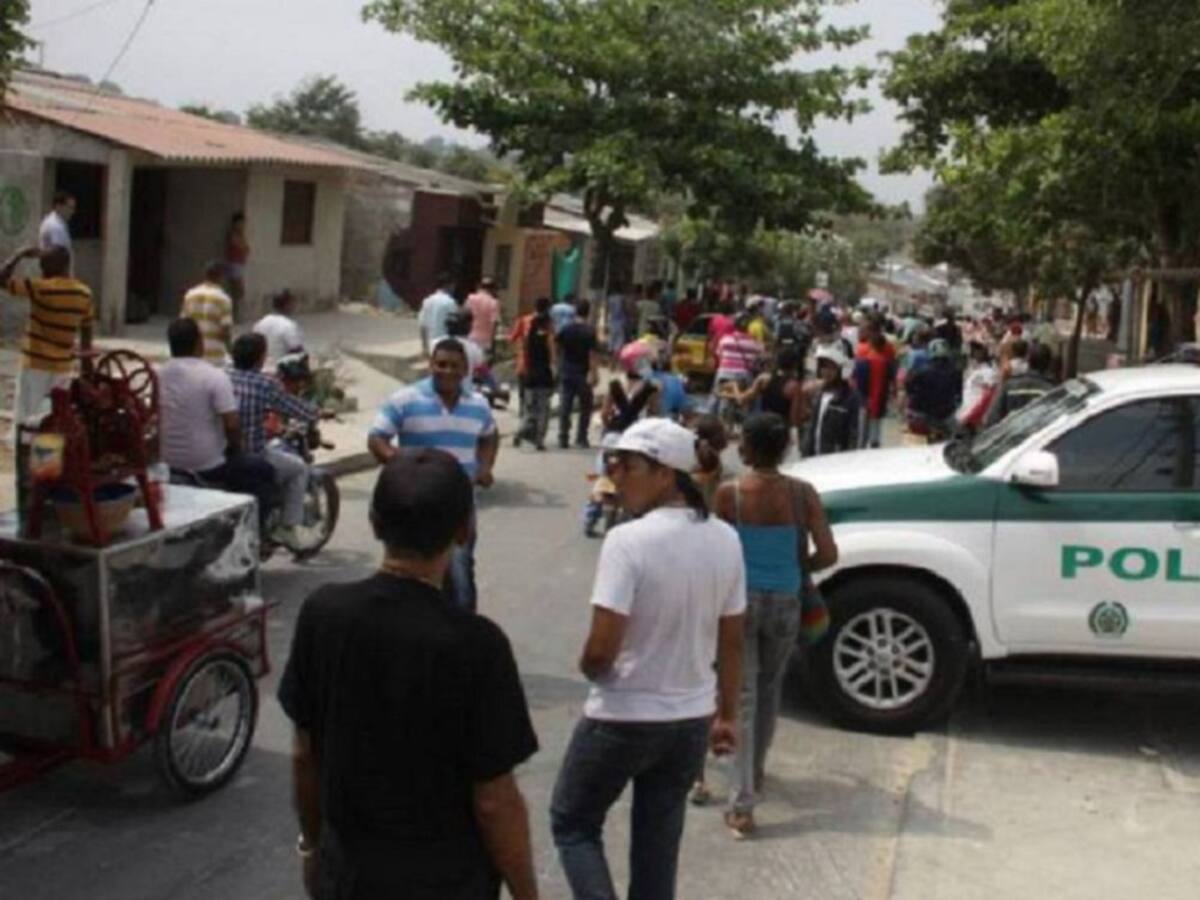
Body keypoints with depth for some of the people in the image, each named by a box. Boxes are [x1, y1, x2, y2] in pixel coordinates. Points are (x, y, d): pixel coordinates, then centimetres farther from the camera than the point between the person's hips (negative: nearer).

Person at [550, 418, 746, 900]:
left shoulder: (627, 540, -22)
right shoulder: (725, 540, -2)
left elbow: (601, 649, -24)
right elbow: (731, 642, 5)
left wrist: (587, 669, -1)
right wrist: (727, 715, 15)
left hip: (623, 718, -6)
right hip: (692, 719, 6)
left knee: (572, 824, 17)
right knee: (659, 844, 19)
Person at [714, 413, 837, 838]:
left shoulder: (729, 493, -12)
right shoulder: (802, 494, -8)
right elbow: (828, 554, -8)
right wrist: (798, 568, 11)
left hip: (741, 599, -2)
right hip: (784, 604, 2)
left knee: (742, 696, 2)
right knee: (769, 689, 23)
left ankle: (742, 803, -4)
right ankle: (755, 773, 41)